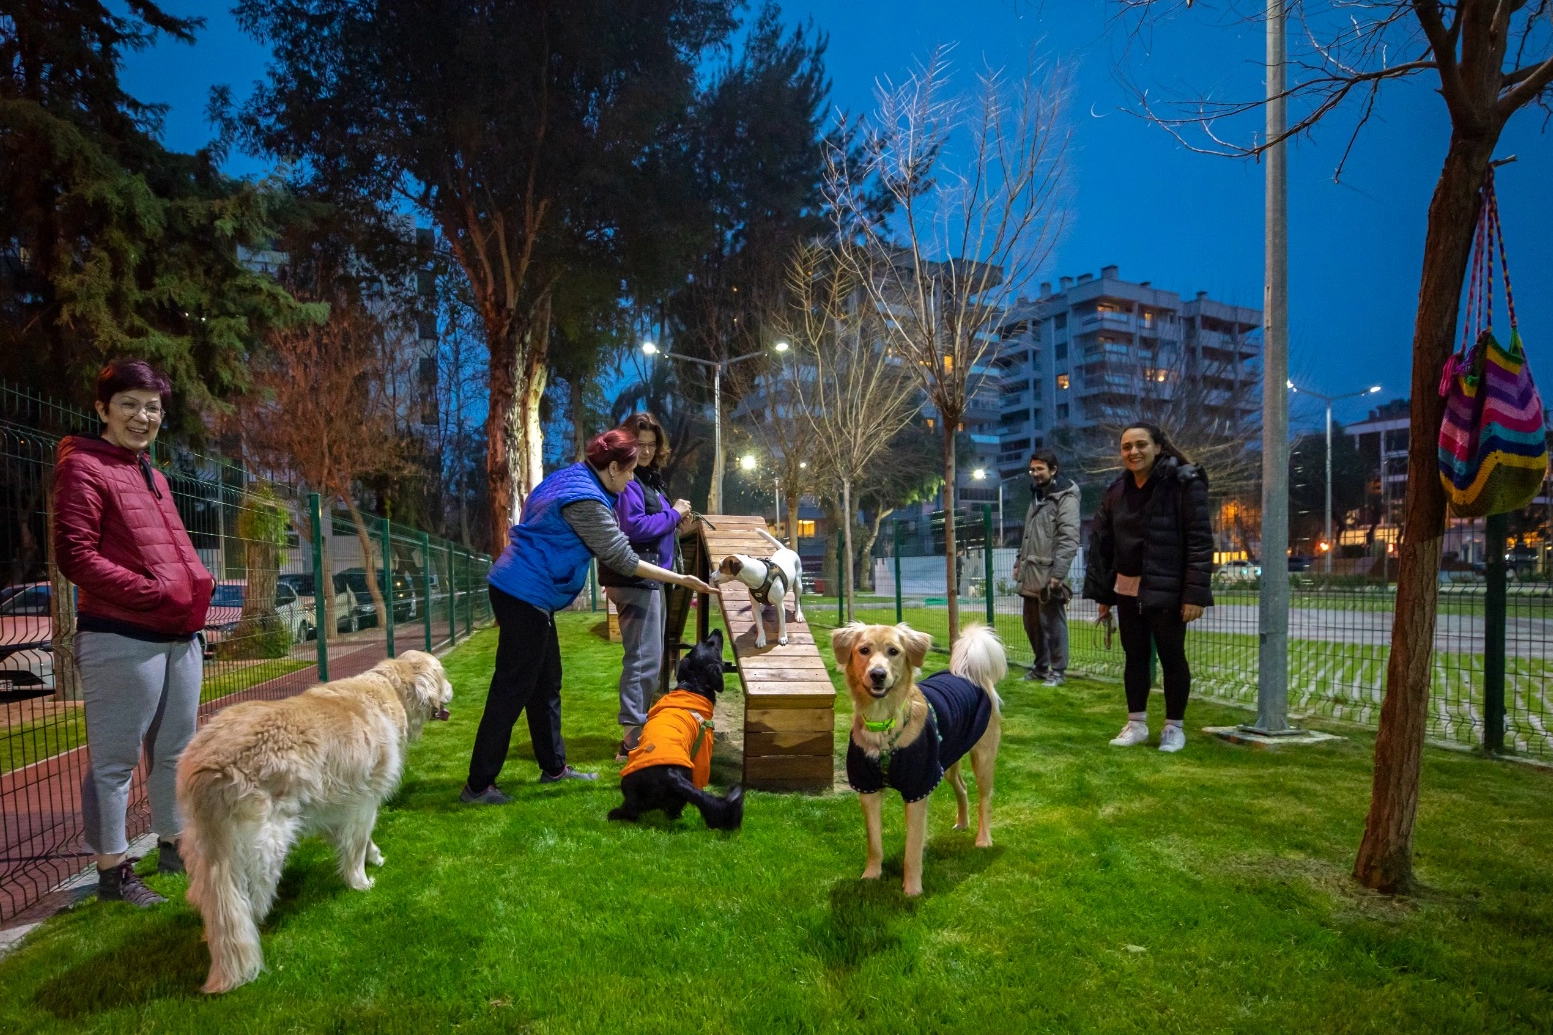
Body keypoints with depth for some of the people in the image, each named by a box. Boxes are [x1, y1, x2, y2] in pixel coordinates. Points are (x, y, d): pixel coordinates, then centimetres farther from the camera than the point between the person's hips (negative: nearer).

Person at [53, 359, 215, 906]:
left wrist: (198, 584, 3)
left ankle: (172, 846, 31)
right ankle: (112, 870, 15)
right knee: (114, 759, 2)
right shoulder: (82, 466, -6)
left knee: (173, 750, 17)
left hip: (180, 635, 8)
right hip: (120, 639, -8)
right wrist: (155, 595, -17)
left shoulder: (153, 475, 18)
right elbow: (75, 554, -13)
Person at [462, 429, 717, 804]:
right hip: (526, 596, -10)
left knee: (546, 684, 16)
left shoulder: (569, 478, 11)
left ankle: (554, 767, 27)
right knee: (513, 689, -3)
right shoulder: (585, 500, -19)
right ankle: (478, 785, 6)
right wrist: (680, 579, -11)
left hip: (518, 590, 10)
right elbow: (623, 558, -16)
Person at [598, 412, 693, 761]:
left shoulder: (650, 478, 15)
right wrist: (673, 514, -14)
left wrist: (677, 523, 1)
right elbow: (634, 525, -25)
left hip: (650, 576, 11)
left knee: (649, 659, 17)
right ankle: (631, 739, -1)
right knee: (644, 660, -8)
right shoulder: (626, 481, -14)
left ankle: (640, 730, 28)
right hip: (635, 578, -11)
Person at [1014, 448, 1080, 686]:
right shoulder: (1037, 496, 19)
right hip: (1031, 575, 8)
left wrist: (1058, 573, -21)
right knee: (1032, 624, 13)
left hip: (1049, 574, -8)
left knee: (1053, 624, -1)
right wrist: (1020, 560, 17)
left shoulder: (1065, 498, -8)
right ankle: (1041, 666, 26)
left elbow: (1069, 539, -16)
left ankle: (1057, 671, 10)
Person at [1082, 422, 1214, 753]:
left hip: (1166, 591, -5)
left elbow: (1200, 541, -13)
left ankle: (1174, 727, 21)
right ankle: (1136, 724, 25)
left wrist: (1195, 593, -19)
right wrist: (1101, 594, 7)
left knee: (1172, 658, 6)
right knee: (1134, 657, 12)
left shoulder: (1184, 483, -10)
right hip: (1127, 591, 5)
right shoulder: (1116, 491, 7)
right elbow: (1101, 543, 9)